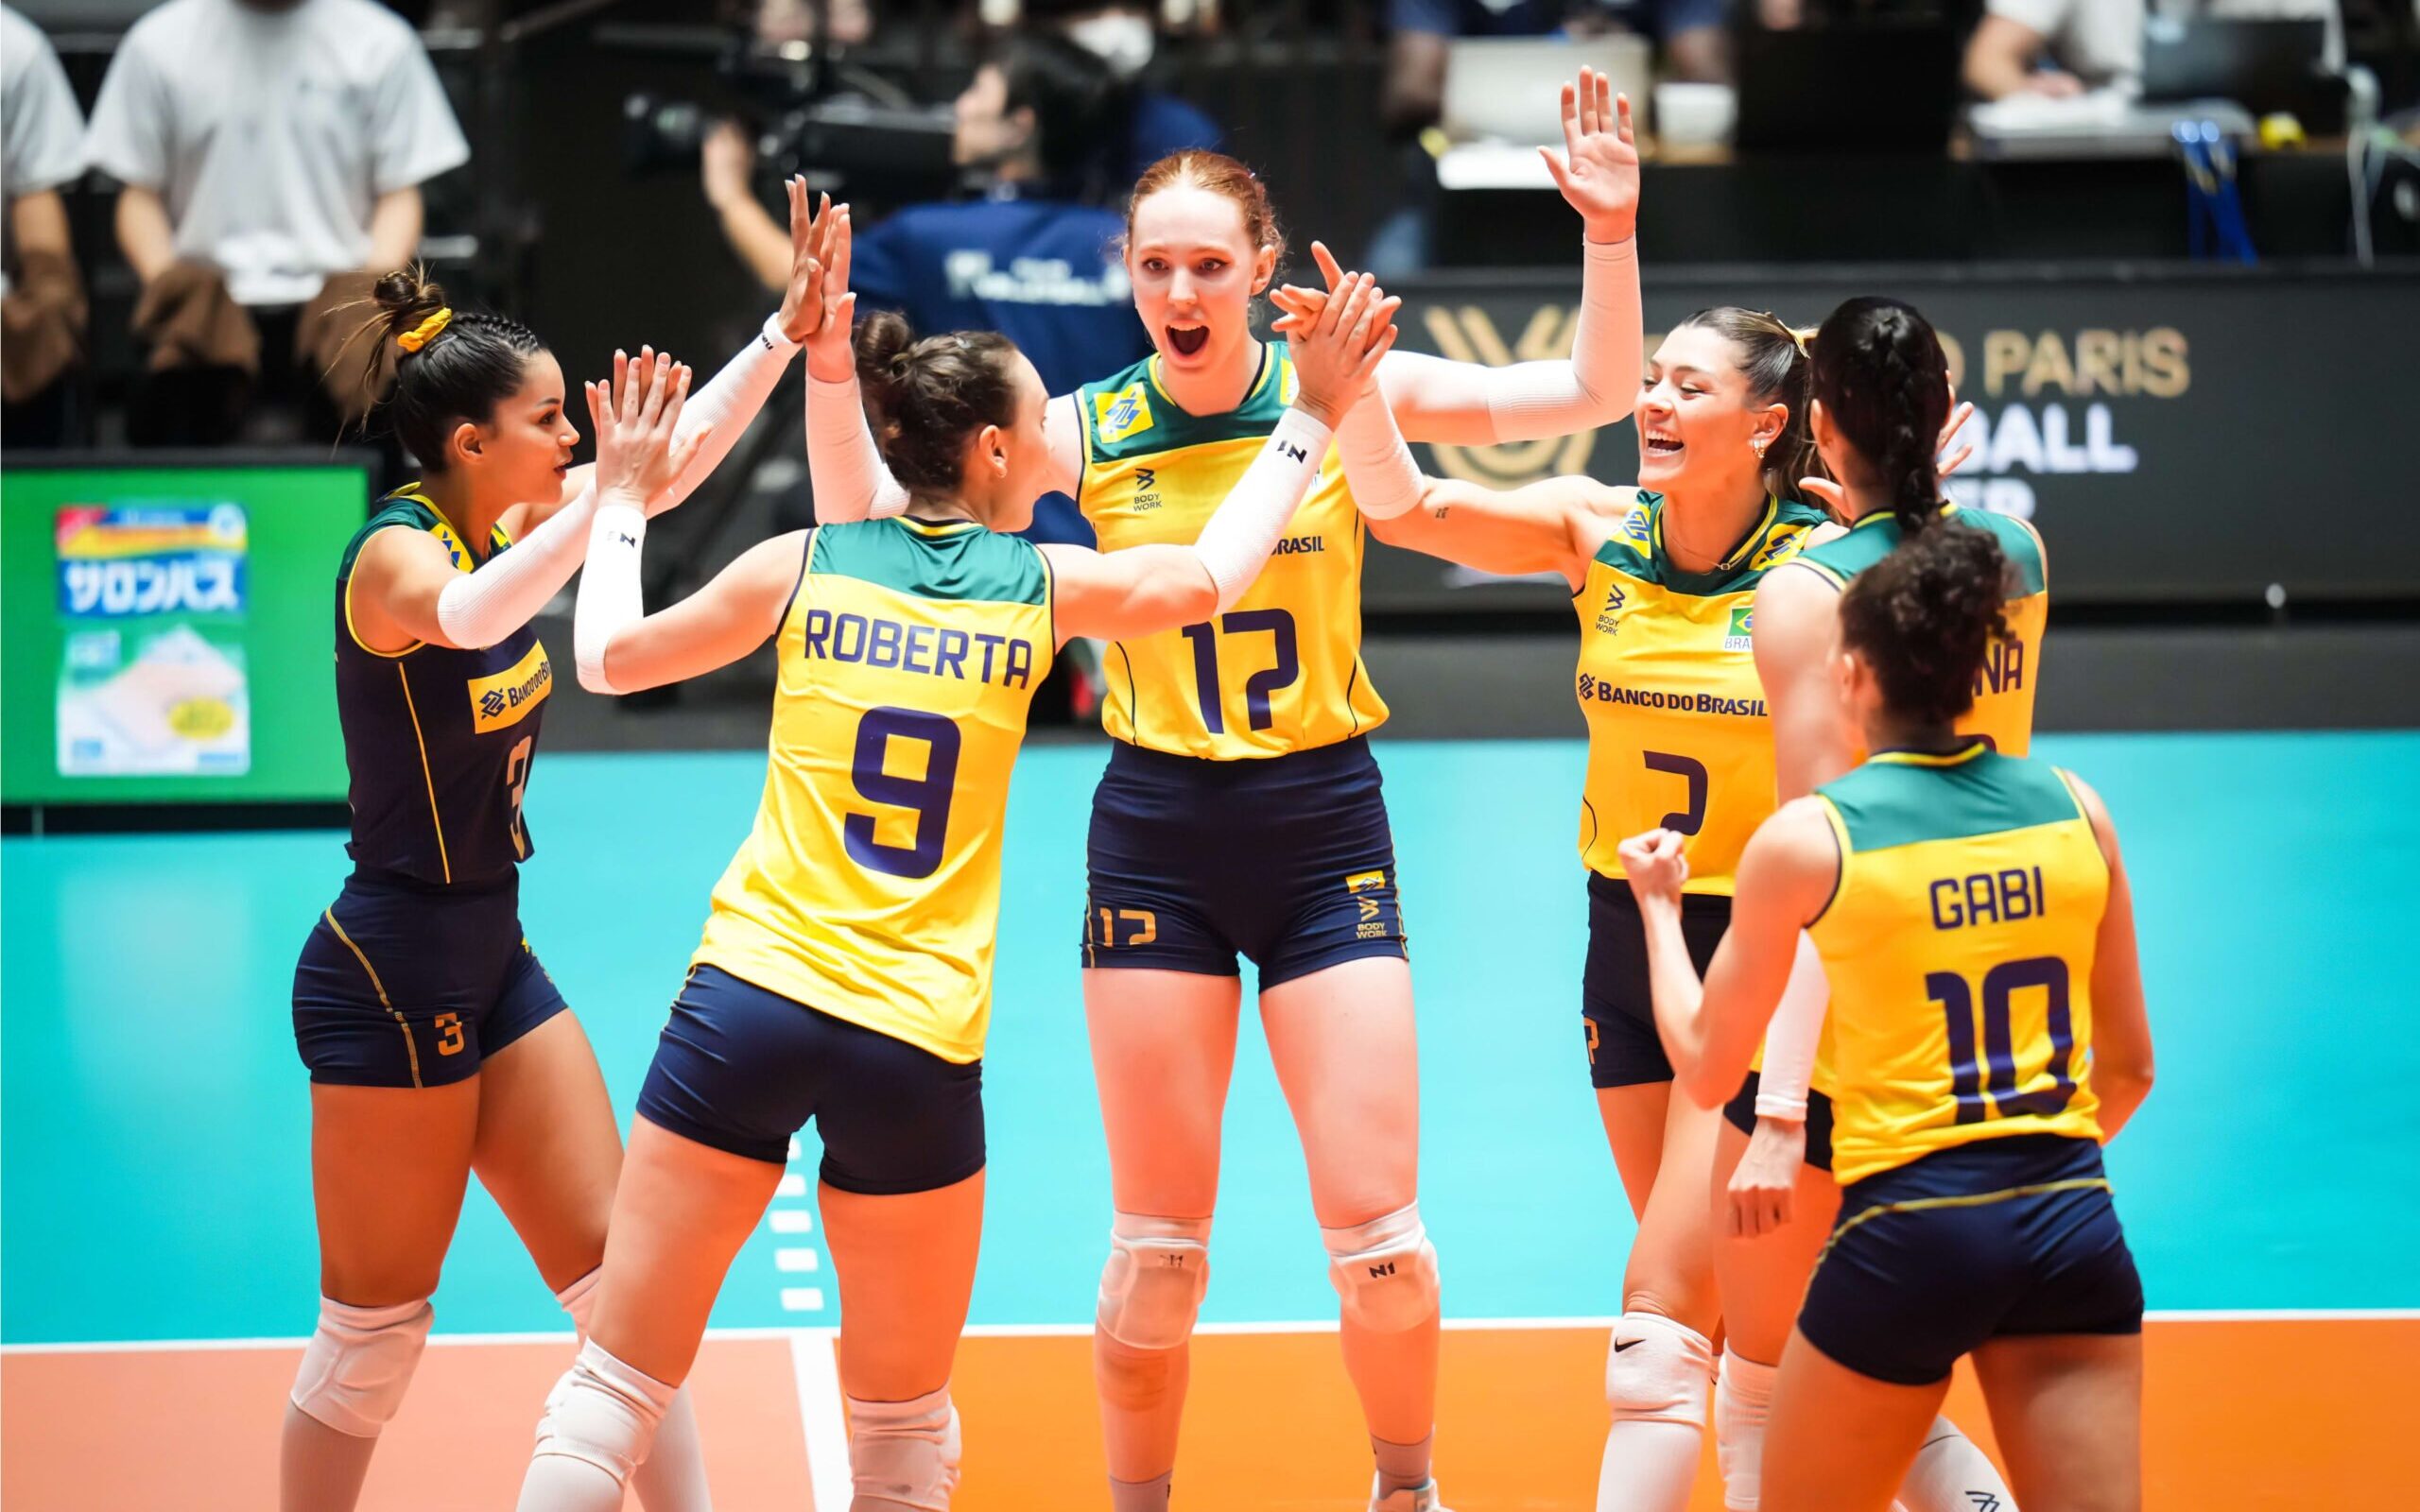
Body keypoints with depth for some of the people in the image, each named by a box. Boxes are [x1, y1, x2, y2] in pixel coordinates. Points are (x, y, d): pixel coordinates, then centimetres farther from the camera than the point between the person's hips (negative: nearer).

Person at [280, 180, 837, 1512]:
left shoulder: (510, 523, 4)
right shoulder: (395, 553, -19)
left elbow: (674, 464, 11)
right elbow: (466, 618, -43)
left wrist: (791, 328, 2)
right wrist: (608, 495, -45)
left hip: (493, 954, 9)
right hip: (392, 967, -9)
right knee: (375, 1332, 0)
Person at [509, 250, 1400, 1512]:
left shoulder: (802, 566, 5)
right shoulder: (1040, 588, 3)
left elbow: (606, 658, 15)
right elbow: (1213, 575, 17)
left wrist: (622, 505, 29)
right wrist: (1311, 413, 25)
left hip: (746, 998, 1)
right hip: (918, 1039, -1)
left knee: (616, 1386, 3)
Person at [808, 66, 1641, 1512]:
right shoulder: (1087, 430, -4)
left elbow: (1592, 394, -7)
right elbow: (871, 519, -7)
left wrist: (1611, 232, -21)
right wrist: (828, 362, -20)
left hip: (1325, 820, 0)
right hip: (1158, 834, 0)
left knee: (1379, 1229, -2)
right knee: (1159, 1241, 4)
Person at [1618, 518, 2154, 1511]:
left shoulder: (1806, 840, -4)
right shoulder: (2073, 809, 5)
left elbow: (1706, 1072, 7)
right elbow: (2130, 1069, 14)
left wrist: (1659, 906, 22)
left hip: (1908, 1239, -3)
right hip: (2075, 1228, 3)